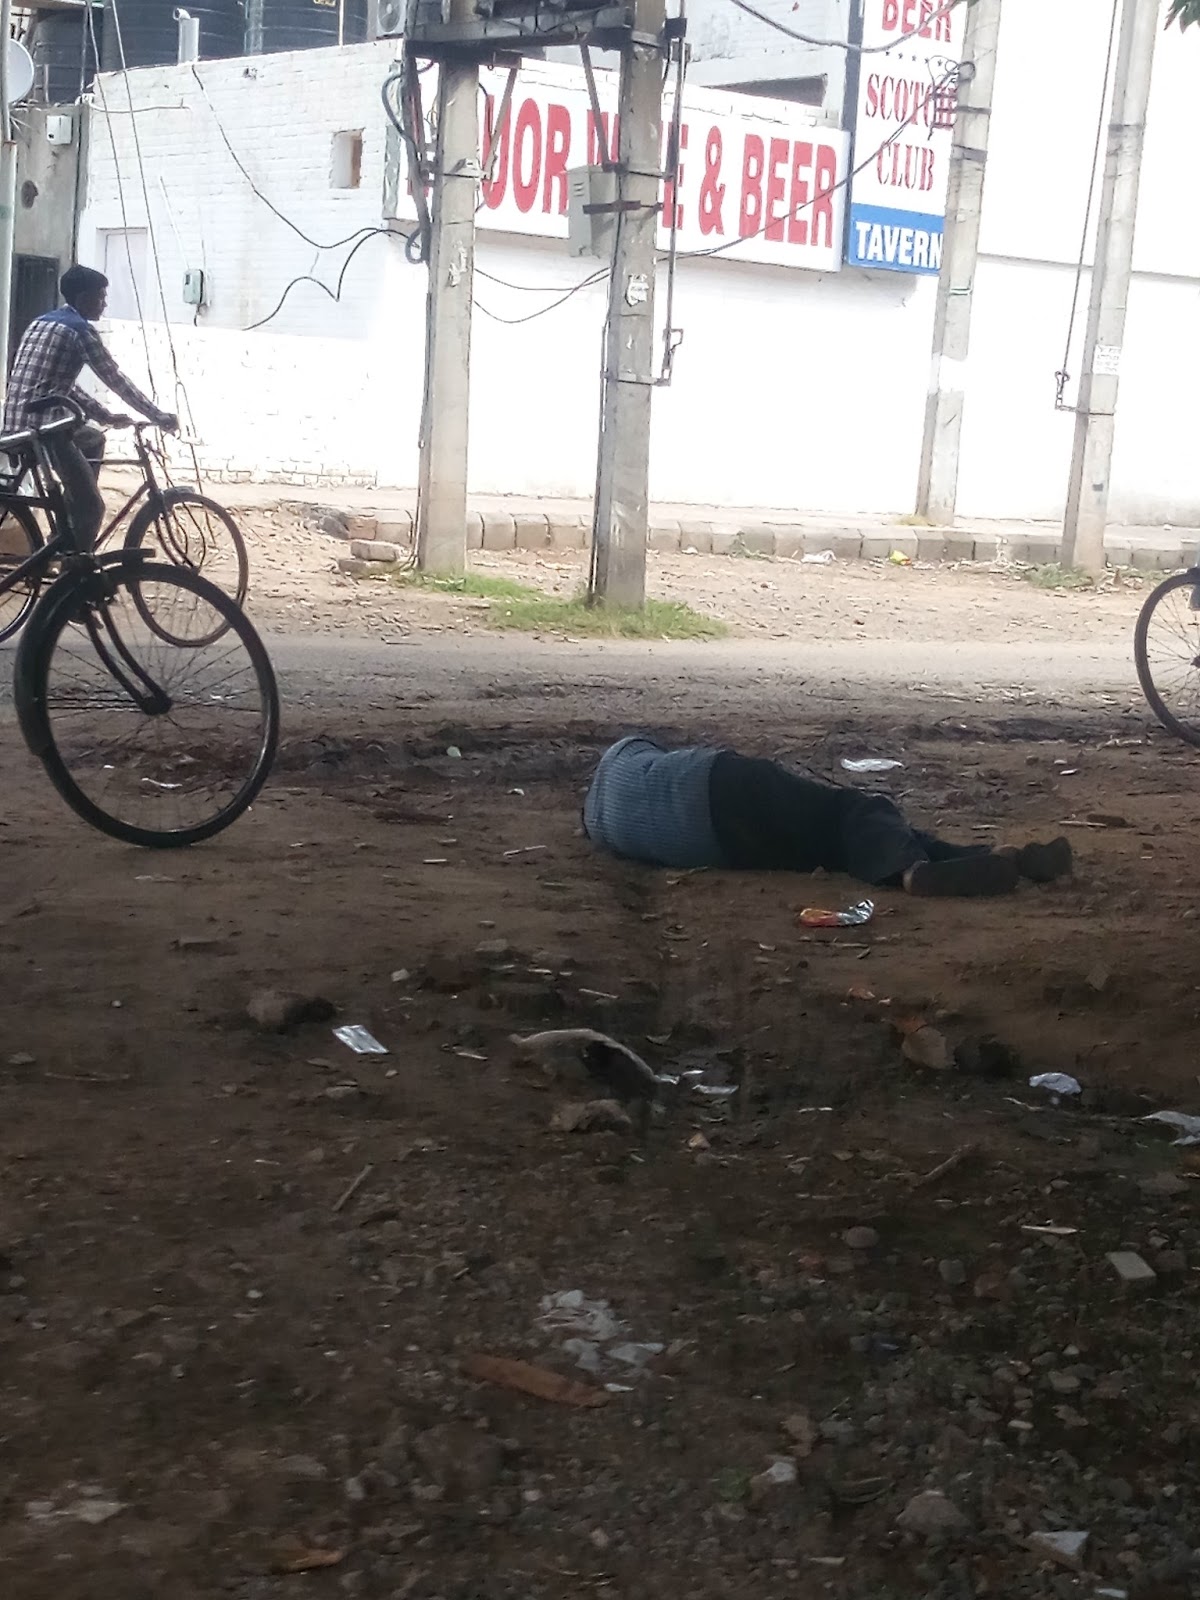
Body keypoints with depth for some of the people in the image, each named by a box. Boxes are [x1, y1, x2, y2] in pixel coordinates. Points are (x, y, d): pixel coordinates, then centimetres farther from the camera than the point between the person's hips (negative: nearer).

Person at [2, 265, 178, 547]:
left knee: (93, 440, 33)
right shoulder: (80, 330, -5)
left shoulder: (41, 322, 21)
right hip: (43, 428, -9)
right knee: (92, 505, -2)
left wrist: (105, 416, 27)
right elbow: (117, 381, -3)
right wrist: (160, 418, 5)